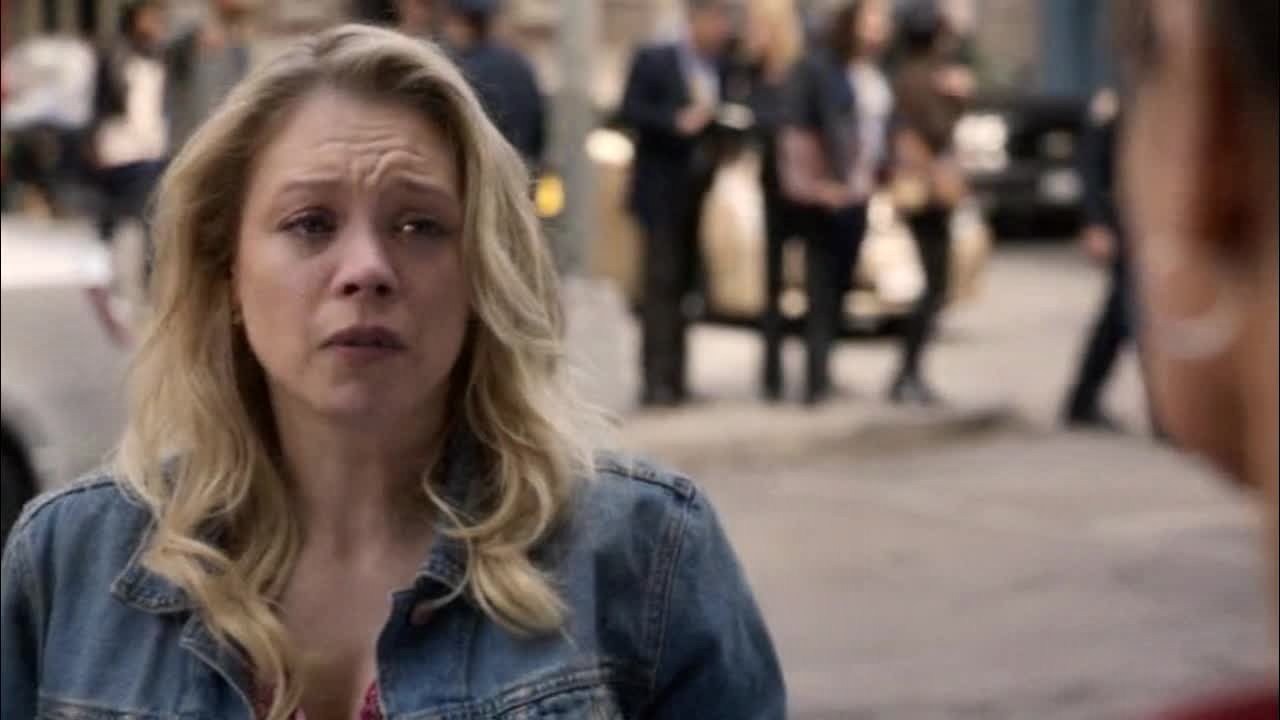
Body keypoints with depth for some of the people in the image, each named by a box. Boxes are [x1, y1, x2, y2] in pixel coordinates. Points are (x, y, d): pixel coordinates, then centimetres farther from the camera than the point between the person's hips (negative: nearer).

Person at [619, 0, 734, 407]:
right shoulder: (653, 61, 0)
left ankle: (674, 379, 11)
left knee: (685, 286, 7)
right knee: (662, 284, -9)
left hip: (705, 193, 4)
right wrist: (677, 122, -20)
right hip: (664, 193, -4)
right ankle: (657, 381, -11)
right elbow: (629, 112, -8)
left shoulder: (726, 68, 11)